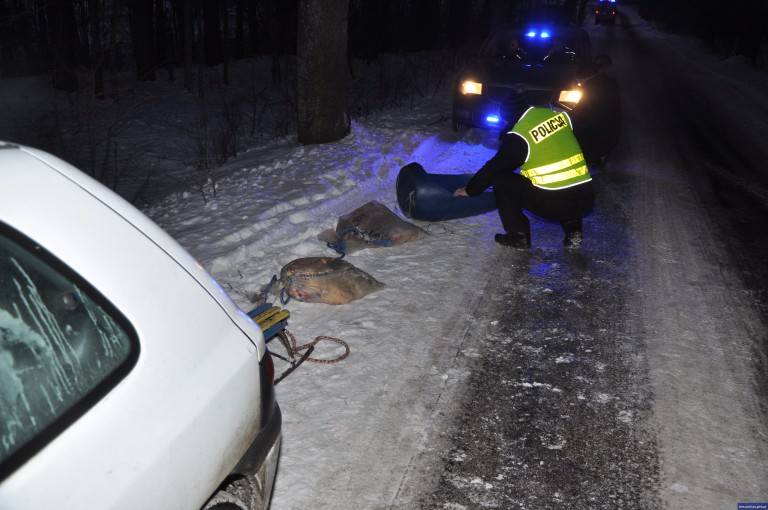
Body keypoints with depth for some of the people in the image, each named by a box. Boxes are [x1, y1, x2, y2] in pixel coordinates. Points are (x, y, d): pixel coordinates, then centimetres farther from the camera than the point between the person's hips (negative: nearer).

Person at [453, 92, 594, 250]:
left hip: (551, 204, -6)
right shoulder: (558, 115, 10)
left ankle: (518, 235, 7)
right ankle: (573, 229, 18)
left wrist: (469, 190, 17)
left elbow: (493, 168, 3)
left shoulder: (519, 136, -6)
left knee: (500, 179, 9)